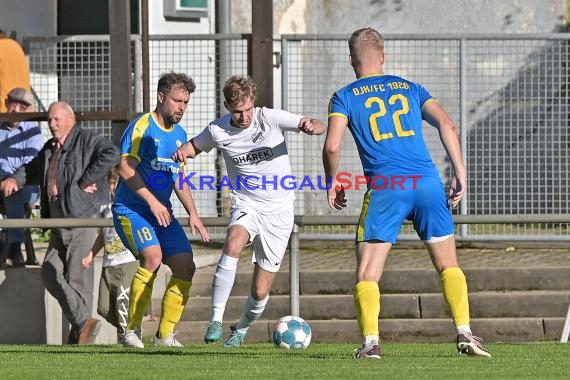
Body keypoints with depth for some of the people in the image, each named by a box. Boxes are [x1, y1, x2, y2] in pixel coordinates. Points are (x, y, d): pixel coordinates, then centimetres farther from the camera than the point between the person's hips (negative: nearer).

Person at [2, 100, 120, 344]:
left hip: (82, 220, -9)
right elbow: (33, 170, 34)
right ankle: (83, 322, 0)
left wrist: (86, 180, -20)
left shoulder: (86, 141, -6)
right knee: (50, 272, 0)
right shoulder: (50, 148, 19)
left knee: (78, 278, -7)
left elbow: (111, 154, -23)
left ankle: (80, 333, -1)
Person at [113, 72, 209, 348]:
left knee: (186, 267, -5)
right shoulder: (142, 127, -10)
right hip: (131, 209, -8)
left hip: (162, 213, 8)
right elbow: (126, 169, -18)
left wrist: (192, 214, 13)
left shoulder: (179, 134, 14)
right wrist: (152, 201, -22)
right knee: (152, 256, -29)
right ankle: (131, 330, -18)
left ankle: (165, 334, 9)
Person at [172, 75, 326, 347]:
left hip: (279, 212, -1)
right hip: (245, 205, 1)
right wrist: (183, 152, -6)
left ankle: (242, 328, 33)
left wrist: (311, 127, -36)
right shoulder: (218, 131, -4)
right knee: (232, 246, -36)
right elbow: (196, 146, 18)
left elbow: (319, 126, -11)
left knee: (260, 292, 0)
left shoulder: (269, 118, -10)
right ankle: (216, 320, -29)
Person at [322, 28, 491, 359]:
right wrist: (460, 173, 5)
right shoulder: (409, 88, 18)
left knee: (367, 275, 2)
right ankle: (465, 334, 0)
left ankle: (371, 341, -13)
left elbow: (332, 147, -3)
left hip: (384, 189, -2)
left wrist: (333, 183, 13)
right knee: (449, 266, 12)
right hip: (427, 182, 3)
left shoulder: (345, 97, 10)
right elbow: (446, 124, 6)